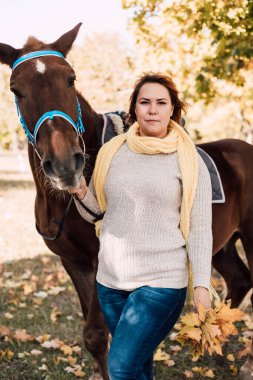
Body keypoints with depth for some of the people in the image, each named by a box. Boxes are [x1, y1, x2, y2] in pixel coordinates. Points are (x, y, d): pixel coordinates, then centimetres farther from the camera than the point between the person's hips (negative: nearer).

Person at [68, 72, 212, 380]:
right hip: (110, 279, 4)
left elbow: (200, 228, -6)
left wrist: (201, 286, -11)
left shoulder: (189, 161, -5)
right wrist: (80, 192, -9)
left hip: (162, 282, -4)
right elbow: (95, 213, 12)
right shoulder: (112, 152, 4)